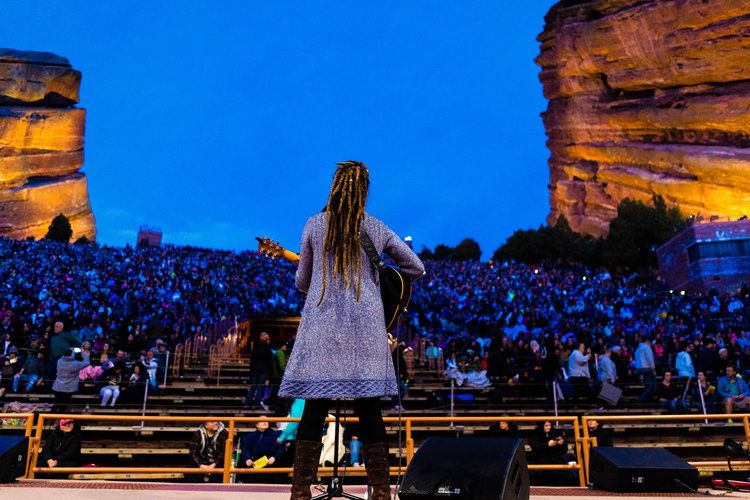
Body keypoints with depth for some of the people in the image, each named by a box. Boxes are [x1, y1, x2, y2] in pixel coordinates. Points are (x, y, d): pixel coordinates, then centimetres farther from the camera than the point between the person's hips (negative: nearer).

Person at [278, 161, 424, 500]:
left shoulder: (314, 225, 5)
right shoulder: (378, 230, 7)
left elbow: (302, 281, 11)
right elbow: (417, 268, 14)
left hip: (321, 325, 0)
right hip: (365, 328, 1)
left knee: (314, 408, 5)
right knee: (369, 410, 6)